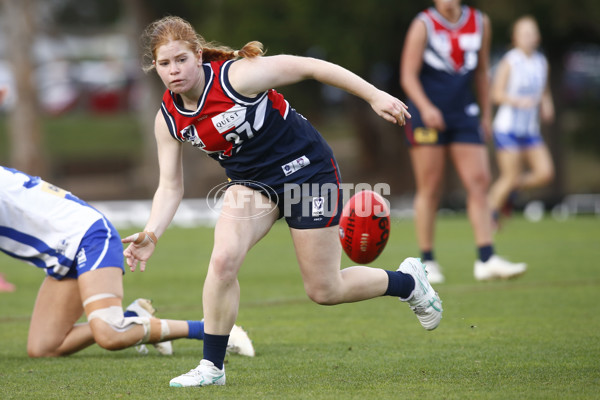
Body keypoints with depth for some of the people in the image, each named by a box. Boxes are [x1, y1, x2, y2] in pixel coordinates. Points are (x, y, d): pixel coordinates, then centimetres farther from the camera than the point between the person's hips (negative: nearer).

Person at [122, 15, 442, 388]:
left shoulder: (236, 75, -26)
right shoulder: (168, 119, -8)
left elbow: (310, 66, -21)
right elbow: (170, 186, -3)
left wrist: (375, 95, -22)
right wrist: (151, 234, -22)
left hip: (307, 169, -5)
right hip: (253, 182, 5)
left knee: (325, 291, 1)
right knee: (223, 259, -22)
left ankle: (407, 281, 29)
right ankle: (212, 367, -8)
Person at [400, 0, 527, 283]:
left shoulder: (480, 23, 9)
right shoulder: (423, 25, -4)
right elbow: (408, 76, -9)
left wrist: (486, 115, 16)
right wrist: (425, 107, -24)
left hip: (464, 116, 4)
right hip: (428, 116, -4)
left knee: (479, 182, -7)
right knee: (429, 189, -3)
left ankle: (486, 260, -8)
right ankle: (427, 262, 6)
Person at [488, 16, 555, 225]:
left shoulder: (542, 62, 9)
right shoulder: (510, 62, -8)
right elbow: (497, 94, -11)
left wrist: (547, 107, 2)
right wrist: (518, 101, -26)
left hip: (531, 130, 6)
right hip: (507, 129, -6)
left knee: (546, 173, -7)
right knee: (511, 177, -7)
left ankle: (508, 190, 16)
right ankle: (490, 212, 12)